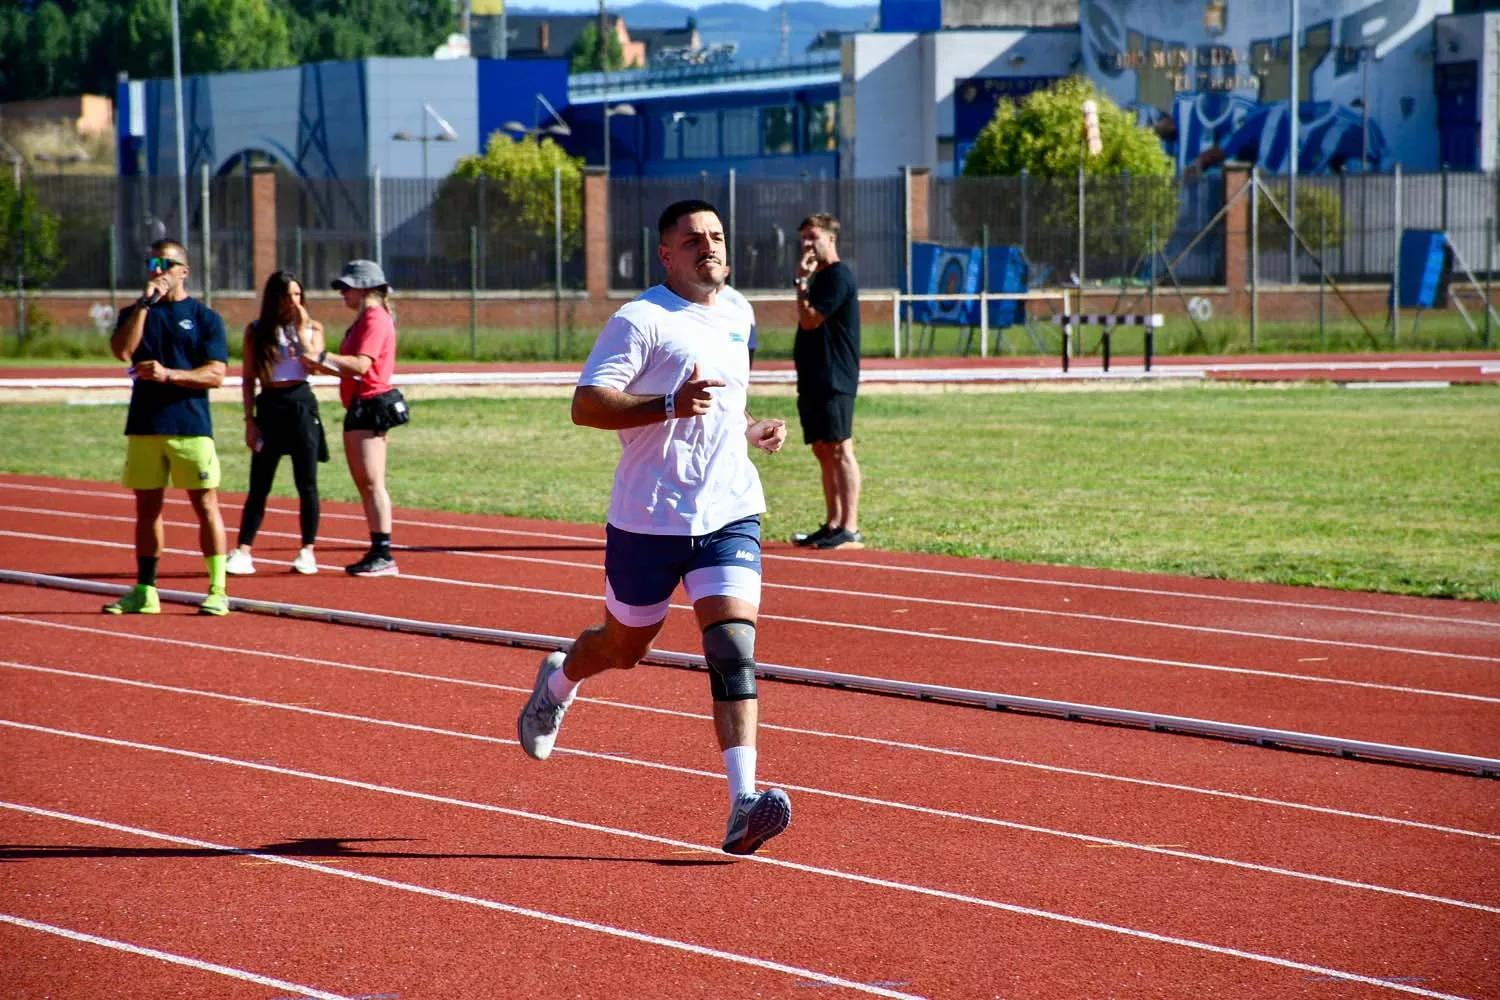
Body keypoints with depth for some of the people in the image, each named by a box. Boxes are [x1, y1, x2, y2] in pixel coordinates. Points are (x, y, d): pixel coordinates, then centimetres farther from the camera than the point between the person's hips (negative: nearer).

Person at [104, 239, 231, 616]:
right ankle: (145, 591, 15)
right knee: (147, 507, 8)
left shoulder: (205, 318, 3)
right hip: (143, 426, 4)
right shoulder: (136, 313, 12)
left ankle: (218, 590, -1)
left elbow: (216, 374, -6)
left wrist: (169, 374, -18)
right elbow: (122, 350, -7)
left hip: (191, 428, -4)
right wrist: (145, 303, -9)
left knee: (205, 505, -4)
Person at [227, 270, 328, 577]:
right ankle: (242, 552, -1)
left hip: (301, 404, 0)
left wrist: (301, 330, -11)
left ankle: (307, 551, 9)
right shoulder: (256, 331, 6)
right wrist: (249, 421, -1)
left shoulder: (312, 328, 5)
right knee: (259, 485, 0)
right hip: (269, 406, 0)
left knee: (307, 484, 1)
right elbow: (248, 379, 5)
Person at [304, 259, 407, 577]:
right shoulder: (363, 320, 20)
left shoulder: (375, 319, -12)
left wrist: (323, 357, -18)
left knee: (372, 483, -12)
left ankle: (384, 555, -13)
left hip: (372, 405, -11)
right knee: (363, 483, 11)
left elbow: (361, 364, -23)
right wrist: (322, 367, 7)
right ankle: (377, 552, 14)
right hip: (360, 407, 11)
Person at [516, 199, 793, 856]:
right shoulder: (640, 320, -11)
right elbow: (585, 406, -18)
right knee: (624, 647, 15)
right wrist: (669, 406, -29)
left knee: (734, 650, -14)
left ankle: (744, 807, -22)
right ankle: (557, 684, 51)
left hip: (730, 514, 4)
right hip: (648, 521, -4)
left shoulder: (738, 315, 12)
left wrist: (751, 430, 12)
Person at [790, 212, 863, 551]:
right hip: (813, 380, 10)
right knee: (823, 451, 11)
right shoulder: (819, 277, 19)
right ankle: (834, 524, 15)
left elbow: (809, 320, -16)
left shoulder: (838, 276, -11)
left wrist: (801, 283, -10)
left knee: (839, 450, -11)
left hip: (834, 381, -10)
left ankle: (850, 529, -13)